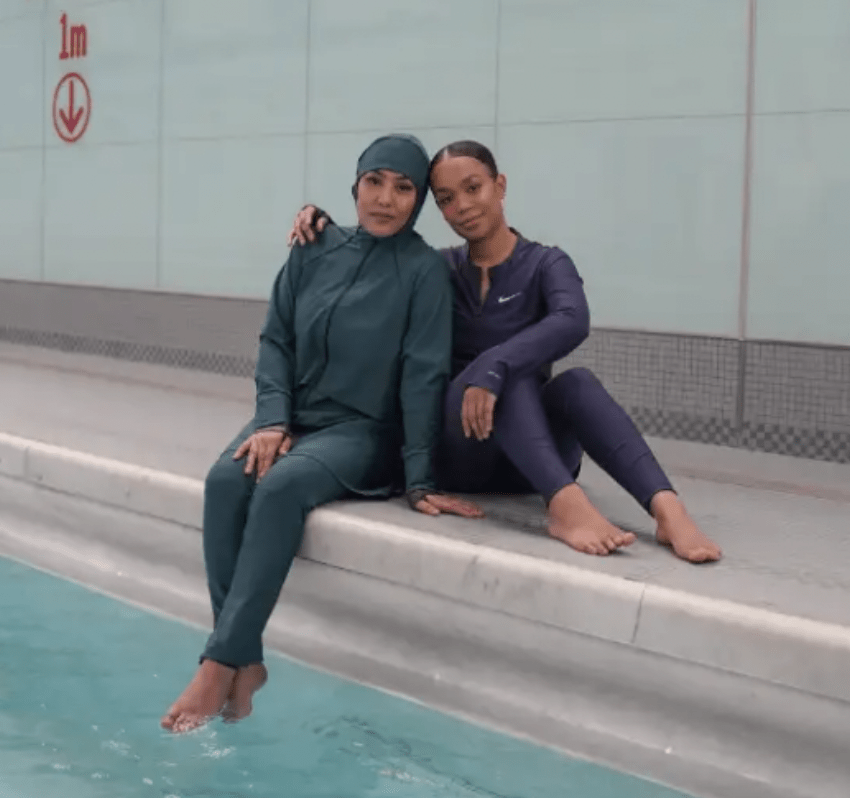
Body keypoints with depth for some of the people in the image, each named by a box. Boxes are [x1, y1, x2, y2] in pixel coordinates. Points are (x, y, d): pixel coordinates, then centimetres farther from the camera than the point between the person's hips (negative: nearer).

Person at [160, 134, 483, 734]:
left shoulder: (424, 270, -7)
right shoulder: (314, 253, 6)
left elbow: (423, 376, -10)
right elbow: (276, 340, 7)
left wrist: (421, 480, -13)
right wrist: (272, 420, -9)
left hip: (363, 431, -4)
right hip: (295, 416, 4)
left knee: (282, 485, -34)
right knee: (226, 480, -27)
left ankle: (220, 663, -32)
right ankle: (246, 663, -26)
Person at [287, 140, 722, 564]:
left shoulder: (545, 263, 1)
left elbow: (572, 322, -22)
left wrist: (491, 368, -36)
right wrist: (319, 220, -6)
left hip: (534, 461, 0)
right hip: (457, 452, 1)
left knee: (577, 382, -31)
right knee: (511, 376, -30)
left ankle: (665, 506, -53)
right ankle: (565, 502, -56)